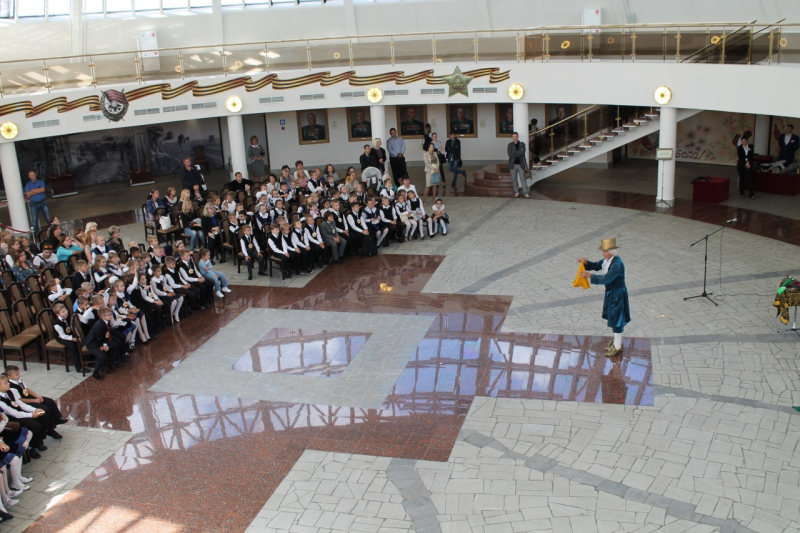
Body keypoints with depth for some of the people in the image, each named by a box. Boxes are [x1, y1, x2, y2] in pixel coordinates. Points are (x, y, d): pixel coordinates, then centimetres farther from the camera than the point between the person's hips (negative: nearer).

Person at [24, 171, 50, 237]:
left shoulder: (41, 182, 2)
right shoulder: (28, 184, 3)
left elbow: (42, 189, -16)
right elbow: (28, 194, -11)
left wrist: (33, 190, -12)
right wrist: (38, 190, -11)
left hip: (43, 203, 0)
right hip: (34, 204, 0)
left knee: (48, 217, 4)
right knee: (34, 219, 2)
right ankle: (35, 233, 11)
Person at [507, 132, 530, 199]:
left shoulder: (522, 144, 1)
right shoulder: (510, 145, 1)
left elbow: (522, 153, -16)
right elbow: (510, 154, -14)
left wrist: (514, 153, -15)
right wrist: (519, 153, -14)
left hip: (521, 164, -1)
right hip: (513, 165, 1)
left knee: (523, 178, -2)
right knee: (514, 179, 7)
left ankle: (526, 193, 3)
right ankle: (517, 192, 20)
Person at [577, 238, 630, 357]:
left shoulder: (617, 264, -28)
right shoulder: (608, 260, 0)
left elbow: (606, 278, -33)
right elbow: (596, 265, 12)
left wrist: (590, 276, -34)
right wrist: (586, 263, -7)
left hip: (617, 295, -9)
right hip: (610, 293, 9)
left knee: (616, 321, 4)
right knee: (610, 318, 21)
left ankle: (618, 347, 19)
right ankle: (616, 341, 39)